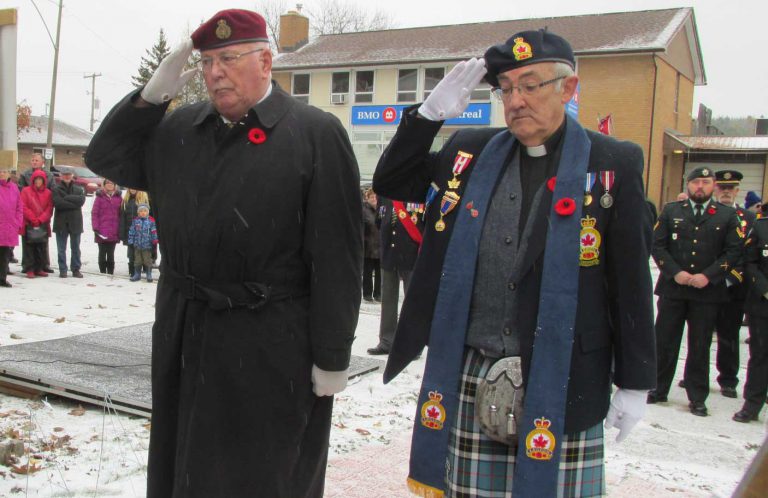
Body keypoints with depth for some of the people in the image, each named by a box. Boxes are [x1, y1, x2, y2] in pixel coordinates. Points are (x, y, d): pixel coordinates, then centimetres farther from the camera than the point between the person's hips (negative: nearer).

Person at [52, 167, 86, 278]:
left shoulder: (78, 189, 10)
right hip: (61, 222, -1)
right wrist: (74, 203, -13)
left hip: (75, 222, 2)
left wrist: (67, 198, -13)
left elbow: (81, 200, -10)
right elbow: (58, 202, -14)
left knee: (75, 247, 7)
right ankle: (62, 270, 10)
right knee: (61, 248, 3)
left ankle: (76, 269, 14)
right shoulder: (56, 188, 2)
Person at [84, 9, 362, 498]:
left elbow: (337, 256, -12)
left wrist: (332, 357, -13)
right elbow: (106, 158, 16)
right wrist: (152, 95, 1)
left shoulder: (317, 134, -9)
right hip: (183, 337, 6)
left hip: (271, 348, -5)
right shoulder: (179, 129, 10)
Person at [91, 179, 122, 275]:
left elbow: (120, 214, 8)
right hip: (102, 232, -2)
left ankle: (110, 273, 15)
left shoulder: (118, 197, 7)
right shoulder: (100, 197, 0)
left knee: (111, 253, 8)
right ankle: (102, 272, 13)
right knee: (102, 252, 6)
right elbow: (94, 213, -3)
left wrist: (120, 230, 3)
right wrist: (95, 227, -10)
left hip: (114, 232, 2)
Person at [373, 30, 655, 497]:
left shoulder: (613, 164, -2)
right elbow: (389, 182, 14)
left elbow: (632, 283, -2)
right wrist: (431, 112, 1)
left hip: (559, 383, -3)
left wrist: (634, 384, -1)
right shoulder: (471, 152, 8)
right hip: (467, 375, 3)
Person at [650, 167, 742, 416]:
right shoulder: (671, 211, 7)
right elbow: (657, 245, 2)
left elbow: (734, 251, -1)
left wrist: (708, 276, -12)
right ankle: (658, 389, 20)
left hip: (707, 292, -1)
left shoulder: (727, 215, 5)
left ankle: (697, 398, 17)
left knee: (700, 346, 6)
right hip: (672, 289, 1)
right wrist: (675, 272, -11)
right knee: (664, 342, 6)